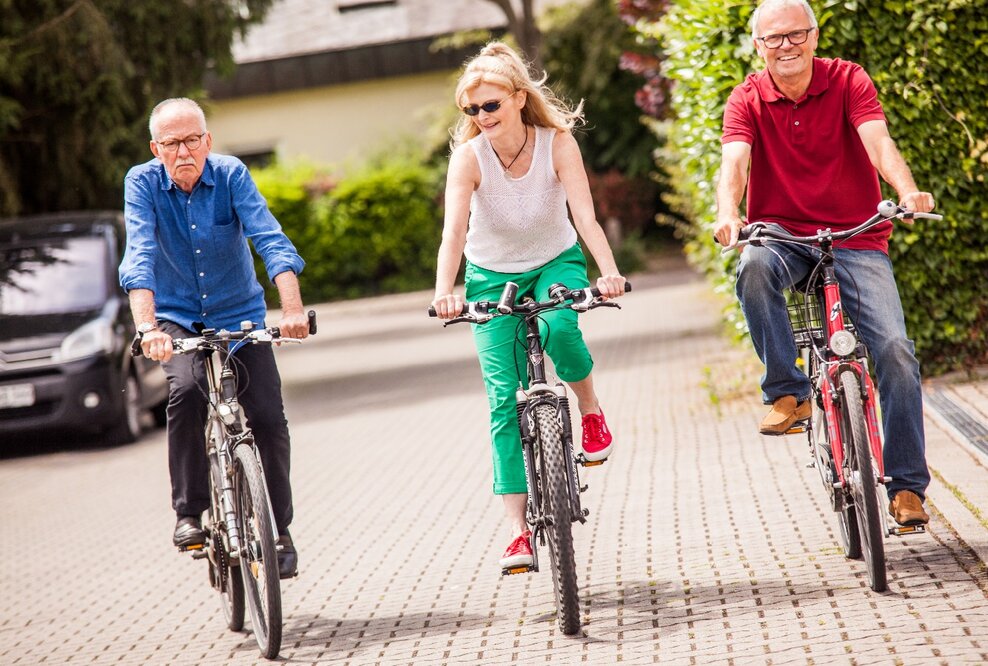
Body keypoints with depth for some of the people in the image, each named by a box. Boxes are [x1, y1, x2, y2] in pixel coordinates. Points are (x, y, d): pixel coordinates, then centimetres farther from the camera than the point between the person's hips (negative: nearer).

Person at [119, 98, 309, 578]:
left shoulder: (231, 175, -11)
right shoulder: (142, 183, -11)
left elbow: (270, 239, -22)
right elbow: (139, 254, -24)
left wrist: (292, 308, -38)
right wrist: (146, 326, -40)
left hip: (239, 314, 1)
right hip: (176, 317, -1)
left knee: (268, 417, -11)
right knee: (186, 388, -31)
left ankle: (278, 530, 9)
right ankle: (189, 512, -16)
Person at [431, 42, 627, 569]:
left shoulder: (558, 143, -21)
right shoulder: (469, 155, -21)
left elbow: (585, 216, -31)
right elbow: (454, 230, -33)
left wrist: (609, 271, -49)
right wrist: (445, 290, -51)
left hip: (556, 261, -1)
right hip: (492, 275, 1)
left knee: (558, 328, -36)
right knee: (505, 400, -9)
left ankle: (591, 410, -4)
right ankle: (518, 530, -8)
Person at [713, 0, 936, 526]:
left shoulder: (848, 80, -3)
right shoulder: (748, 99, -1)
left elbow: (878, 143, -19)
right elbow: (734, 162, -17)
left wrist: (908, 192, -40)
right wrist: (727, 215, -39)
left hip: (856, 239, 0)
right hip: (784, 236, 0)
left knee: (896, 352, -16)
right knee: (753, 267, -36)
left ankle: (908, 485, -3)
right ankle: (788, 392, -20)